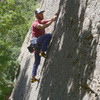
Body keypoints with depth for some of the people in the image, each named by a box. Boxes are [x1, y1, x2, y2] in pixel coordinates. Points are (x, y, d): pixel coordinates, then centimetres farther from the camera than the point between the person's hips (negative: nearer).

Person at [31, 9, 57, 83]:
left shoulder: (42, 21, 20)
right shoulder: (35, 23, -9)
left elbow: (50, 20, 21)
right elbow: (43, 26, -28)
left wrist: (54, 16, 1)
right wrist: (52, 21, -26)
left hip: (39, 44, 9)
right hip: (36, 41, -9)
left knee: (37, 62, 12)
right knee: (49, 35, -30)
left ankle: (33, 77, 19)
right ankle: (42, 52, -25)